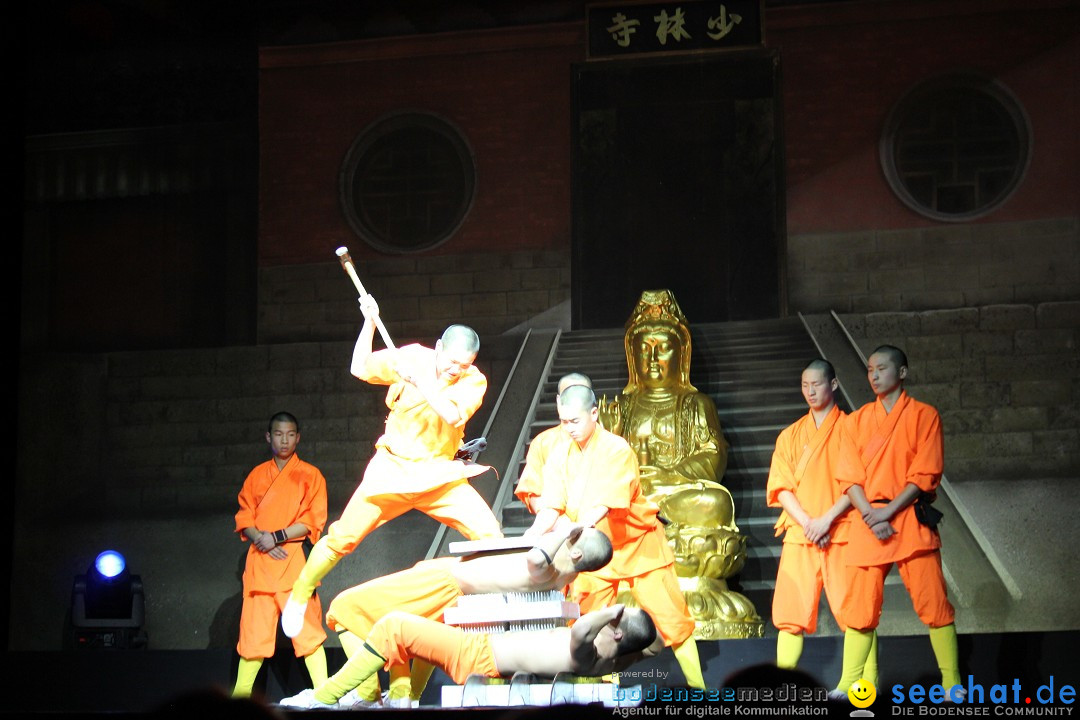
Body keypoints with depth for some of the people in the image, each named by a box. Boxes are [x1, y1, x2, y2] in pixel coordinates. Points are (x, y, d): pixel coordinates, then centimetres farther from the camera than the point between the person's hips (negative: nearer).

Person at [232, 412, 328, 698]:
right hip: (259, 561, 3)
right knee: (253, 630, 3)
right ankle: (240, 694, 9)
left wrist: (277, 536, -12)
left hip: (295, 560, -3)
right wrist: (259, 537, -8)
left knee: (306, 626, -11)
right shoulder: (257, 475, 15)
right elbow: (244, 517, 11)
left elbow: (313, 521, -2)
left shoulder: (310, 475, 5)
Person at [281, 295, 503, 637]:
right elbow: (361, 369, 7)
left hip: (441, 474, 1)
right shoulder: (410, 358, -4)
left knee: (489, 535, -16)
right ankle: (297, 599, 17)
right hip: (393, 468, 0)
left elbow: (454, 415, -24)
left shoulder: (474, 381, -6)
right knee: (342, 538, -2)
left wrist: (419, 381, -27)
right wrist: (370, 321, 0)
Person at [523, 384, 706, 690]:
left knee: (670, 618, -3)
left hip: (637, 543, -4)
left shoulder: (616, 450, -20)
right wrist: (533, 534, -27)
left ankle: (697, 688, 7)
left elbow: (602, 506, -31)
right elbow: (551, 505, -8)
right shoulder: (560, 453, -4)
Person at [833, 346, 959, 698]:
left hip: (910, 520, -3)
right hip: (868, 521, 3)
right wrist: (870, 515, -11)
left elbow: (925, 476, -5)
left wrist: (888, 511, -14)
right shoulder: (856, 421, 12)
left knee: (933, 602, -6)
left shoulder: (924, 416, 3)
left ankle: (952, 683, 1)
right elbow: (849, 477, 5)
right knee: (859, 606, 2)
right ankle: (848, 685, 7)